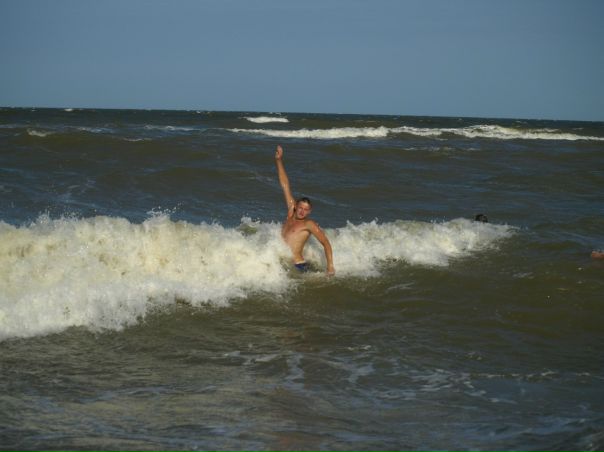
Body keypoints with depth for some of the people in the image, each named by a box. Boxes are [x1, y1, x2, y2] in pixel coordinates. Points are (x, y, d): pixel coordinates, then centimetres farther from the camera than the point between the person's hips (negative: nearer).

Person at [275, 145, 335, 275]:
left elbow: (326, 243, -7)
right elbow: (285, 186, 16)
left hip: (298, 266, -7)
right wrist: (279, 161, 17)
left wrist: (330, 266, -17)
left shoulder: (309, 224, -3)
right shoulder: (291, 213, 13)